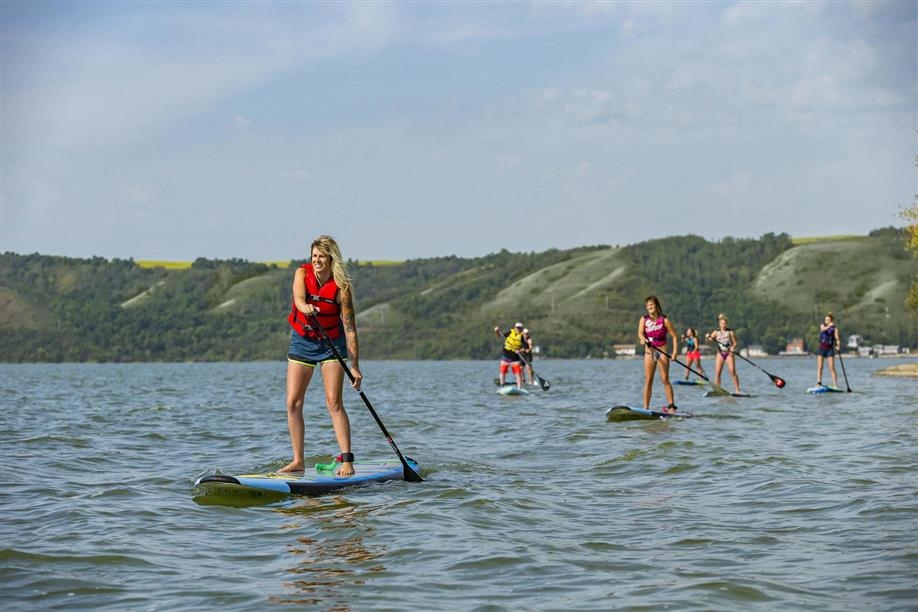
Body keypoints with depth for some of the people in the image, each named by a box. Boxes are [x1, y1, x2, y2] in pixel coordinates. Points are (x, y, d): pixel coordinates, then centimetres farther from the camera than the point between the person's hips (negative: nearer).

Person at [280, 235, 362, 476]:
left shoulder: (340, 287, -19)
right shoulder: (302, 273, -10)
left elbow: (349, 327, -21)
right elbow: (298, 296, -31)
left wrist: (354, 366, -25)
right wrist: (305, 307, -55)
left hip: (331, 344, -3)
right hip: (301, 341, 3)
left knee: (334, 401, -13)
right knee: (293, 403, -2)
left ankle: (347, 460, -11)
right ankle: (298, 461, 4)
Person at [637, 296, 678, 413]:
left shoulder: (664, 320, -1)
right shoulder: (644, 320, 5)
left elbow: (674, 337, 0)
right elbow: (640, 333, -10)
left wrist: (675, 352, -11)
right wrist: (643, 339, -34)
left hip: (662, 352, -3)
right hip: (649, 352, 3)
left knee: (665, 379, -10)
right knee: (648, 380, 2)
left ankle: (671, 406, -8)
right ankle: (646, 407, 4)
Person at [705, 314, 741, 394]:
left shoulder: (730, 332, 0)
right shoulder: (716, 332, 6)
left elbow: (735, 343, 0)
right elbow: (709, 341, -1)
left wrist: (733, 347, -21)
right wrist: (708, 337, -23)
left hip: (729, 353, -2)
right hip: (720, 353, 3)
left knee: (733, 372, -10)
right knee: (717, 373, -3)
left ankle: (737, 390, -6)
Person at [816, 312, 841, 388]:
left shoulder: (834, 328, -2)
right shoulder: (822, 325, 4)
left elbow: (837, 338, -13)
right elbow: (823, 329, -20)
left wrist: (838, 344, -32)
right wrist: (829, 326, -36)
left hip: (830, 349, -2)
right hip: (821, 348, 2)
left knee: (832, 368, -7)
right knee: (820, 367, -5)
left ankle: (835, 385, -9)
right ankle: (819, 383, -7)